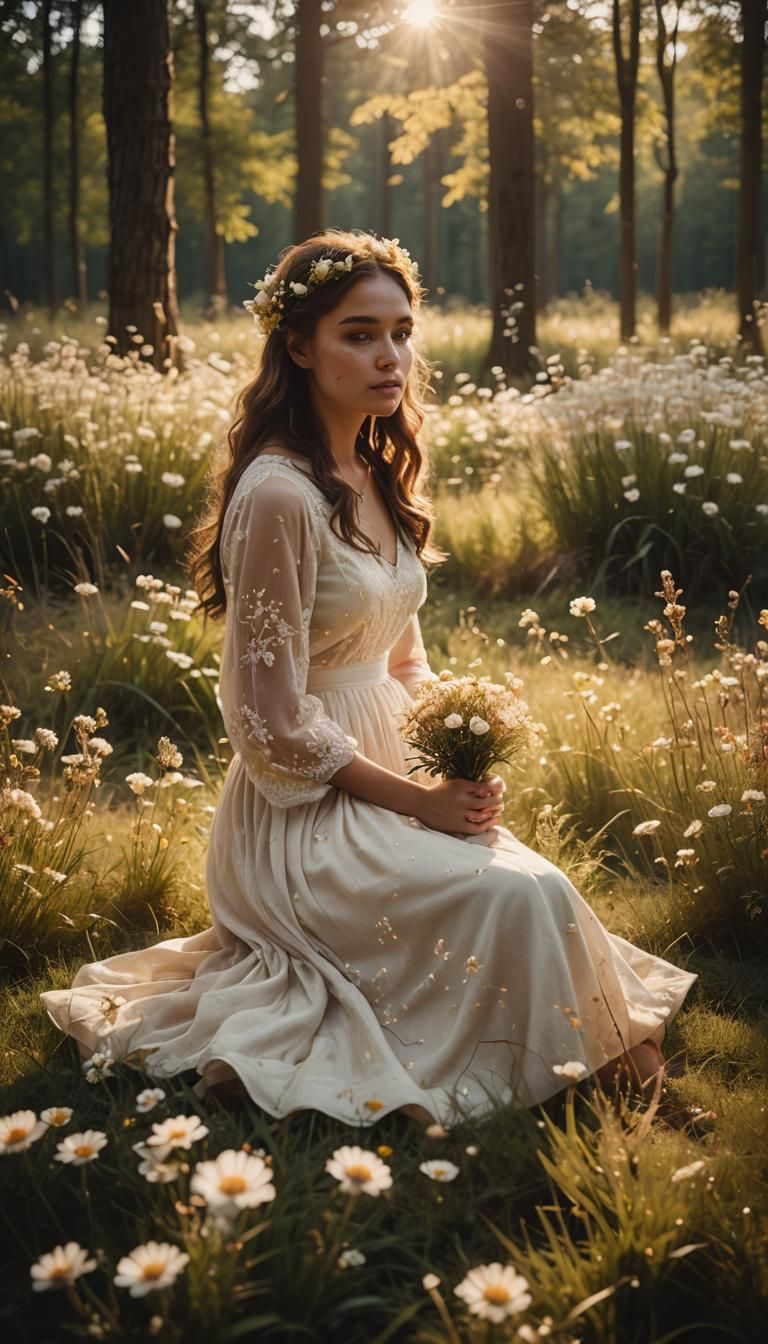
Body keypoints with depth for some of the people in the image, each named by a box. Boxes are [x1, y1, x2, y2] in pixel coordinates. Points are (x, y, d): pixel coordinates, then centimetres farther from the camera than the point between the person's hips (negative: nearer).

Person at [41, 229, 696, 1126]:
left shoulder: (379, 477, 8)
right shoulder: (278, 494, -20)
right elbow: (277, 727, -19)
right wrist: (420, 799, -14)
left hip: (390, 778, 8)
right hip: (304, 812, -8)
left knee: (538, 894, -12)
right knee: (520, 896, -22)